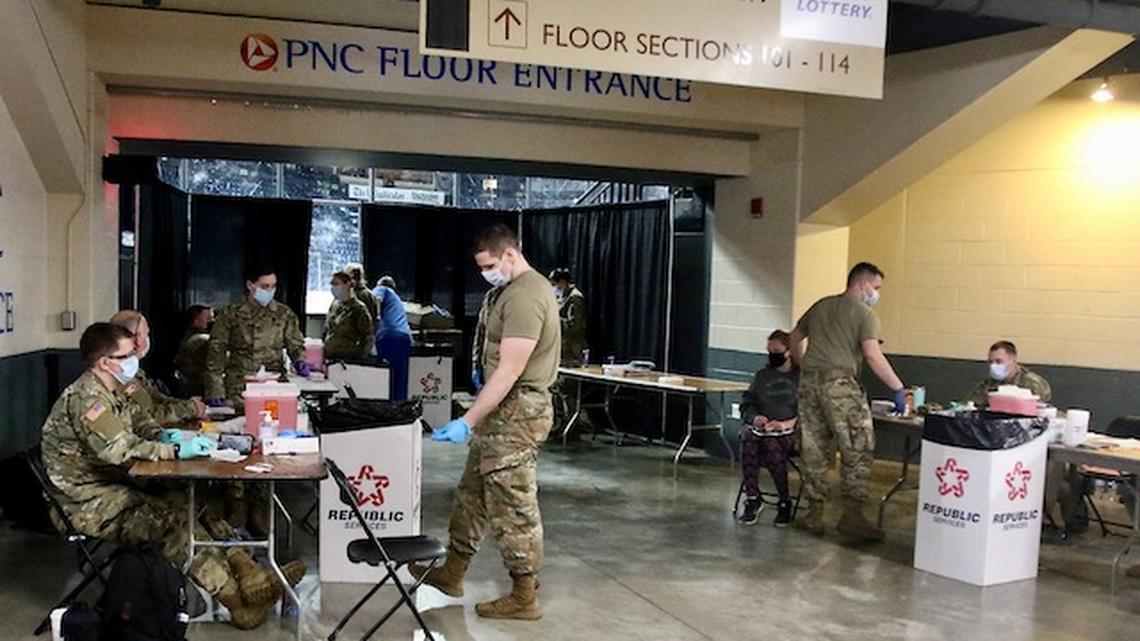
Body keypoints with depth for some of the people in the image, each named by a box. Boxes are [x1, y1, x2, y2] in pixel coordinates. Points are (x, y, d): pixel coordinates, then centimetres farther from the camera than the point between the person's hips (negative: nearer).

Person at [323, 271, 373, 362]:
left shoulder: (358, 308, -8)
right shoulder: (334, 305, 11)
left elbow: (367, 338, -8)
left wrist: (359, 358, -13)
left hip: (349, 359, -6)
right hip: (329, 358, 6)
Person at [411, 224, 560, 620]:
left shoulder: (525, 296, -20)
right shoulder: (512, 289, 14)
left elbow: (510, 372, -25)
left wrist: (467, 422, -24)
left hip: (516, 411, -11)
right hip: (502, 409, 11)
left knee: (513, 505, -1)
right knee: (473, 492, 18)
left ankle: (524, 597, 10)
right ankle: (452, 573, 31)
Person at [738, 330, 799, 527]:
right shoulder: (762, 376, 22)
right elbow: (746, 405, 20)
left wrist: (787, 424, -18)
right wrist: (755, 417, -2)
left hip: (791, 430, -4)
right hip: (760, 427, 4)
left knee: (772, 443, -37)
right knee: (748, 439, -32)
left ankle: (785, 502, -20)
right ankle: (752, 498, -27)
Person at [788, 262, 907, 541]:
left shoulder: (821, 306, 18)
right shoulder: (864, 313, -2)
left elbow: (795, 338, 26)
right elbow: (873, 356, -13)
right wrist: (899, 389, -8)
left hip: (809, 382, 7)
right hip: (839, 384, -7)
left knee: (815, 451, 11)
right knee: (859, 450, 0)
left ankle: (814, 514, 15)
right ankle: (852, 515, -3)